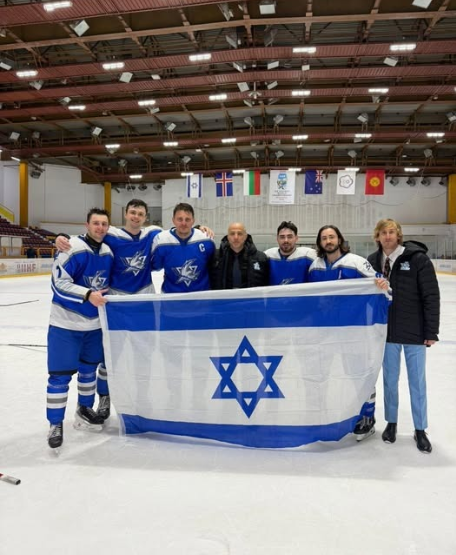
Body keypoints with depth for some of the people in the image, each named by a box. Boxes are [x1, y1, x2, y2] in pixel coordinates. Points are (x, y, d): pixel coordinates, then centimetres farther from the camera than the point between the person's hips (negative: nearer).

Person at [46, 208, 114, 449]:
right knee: (60, 374, -3)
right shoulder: (72, 248, -17)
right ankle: (55, 424, 11)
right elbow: (59, 283, -21)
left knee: (89, 368, 17)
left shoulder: (108, 252, 3)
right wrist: (88, 294, -28)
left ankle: (84, 410, 36)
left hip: (94, 322, 6)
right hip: (66, 323, -6)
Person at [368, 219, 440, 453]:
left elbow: (431, 296, -9)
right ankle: (391, 423, 31)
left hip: (414, 332, -2)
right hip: (387, 332, 3)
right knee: (390, 379, 13)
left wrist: (431, 331, -10)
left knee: (417, 381, 8)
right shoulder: (372, 261, 0)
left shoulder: (418, 258, -10)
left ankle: (420, 430, 23)